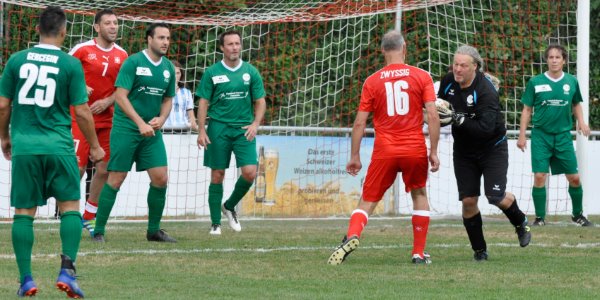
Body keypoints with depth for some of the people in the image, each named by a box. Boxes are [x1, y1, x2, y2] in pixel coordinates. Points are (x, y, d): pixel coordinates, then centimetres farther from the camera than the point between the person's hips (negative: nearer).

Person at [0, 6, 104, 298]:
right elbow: (81, 112, -2)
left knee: (23, 212, 7)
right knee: (70, 207, 9)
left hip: (24, 146, 2)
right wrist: (94, 146, 12)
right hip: (59, 147, -2)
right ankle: (67, 271, -4)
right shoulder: (71, 64, -3)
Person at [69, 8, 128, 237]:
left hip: (107, 119, 5)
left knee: (104, 170, 5)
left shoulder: (122, 55, 6)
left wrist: (107, 101, -6)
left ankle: (89, 217, 18)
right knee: (77, 168, -10)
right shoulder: (82, 50, -7)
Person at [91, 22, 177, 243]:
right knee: (116, 179, -4)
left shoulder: (168, 68, 9)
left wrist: (161, 118, -1)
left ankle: (153, 230, 13)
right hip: (126, 128, -6)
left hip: (152, 132, 6)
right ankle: (98, 231, 4)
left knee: (160, 178, -1)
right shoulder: (133, 62, -9)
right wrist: (140, 123, -20)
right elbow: (120, 96, -14)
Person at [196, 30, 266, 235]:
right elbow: (203, 102, 2)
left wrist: (255, 123, -7)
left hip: (243, 129, 1)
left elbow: (260, 101, 9)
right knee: (217, 175, 1)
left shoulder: (251, 72, 5)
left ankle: (230, 206, 14)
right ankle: (215, 223, 9)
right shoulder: (212, 73, 1)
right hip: (218, 127, -1)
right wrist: (201, 130, -6)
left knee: (250, 172, -12)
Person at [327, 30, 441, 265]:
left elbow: (360, 123, 2)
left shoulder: (372, 81, 3)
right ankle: (419, 253, 18)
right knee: (420, 195, 21)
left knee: (367, 202, 5)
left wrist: (354, 156, 9)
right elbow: (433, 116, -4)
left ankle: (352, 236, -23)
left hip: (385, 151, 0)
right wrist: (434, 152, 1)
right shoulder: (422, 77, 1)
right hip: (415, 149, 0)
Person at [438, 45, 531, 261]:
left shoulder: (486, 91, -26)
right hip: (463, 151, 5)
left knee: (496, 197, -14)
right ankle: (479, 250, 12)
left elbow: (486, 128, -34)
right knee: (468, 201, -2)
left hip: (492, 148, -5)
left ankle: (520, 223, 19)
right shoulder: (448, 82, -8)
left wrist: (460, 120, -39)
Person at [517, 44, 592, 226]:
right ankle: (540, 217, 2)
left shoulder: (571, 82, 3)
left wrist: (581, 121, 0)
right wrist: (522, 135, -1)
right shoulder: (535, 82, -3)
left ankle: (578, 214, 23)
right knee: (539, 177, -10)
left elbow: (576, 104, 18)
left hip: (563, 136, 2)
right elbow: (527, 110, 3)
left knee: (574, 178, 3)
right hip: (541, 135, -2)